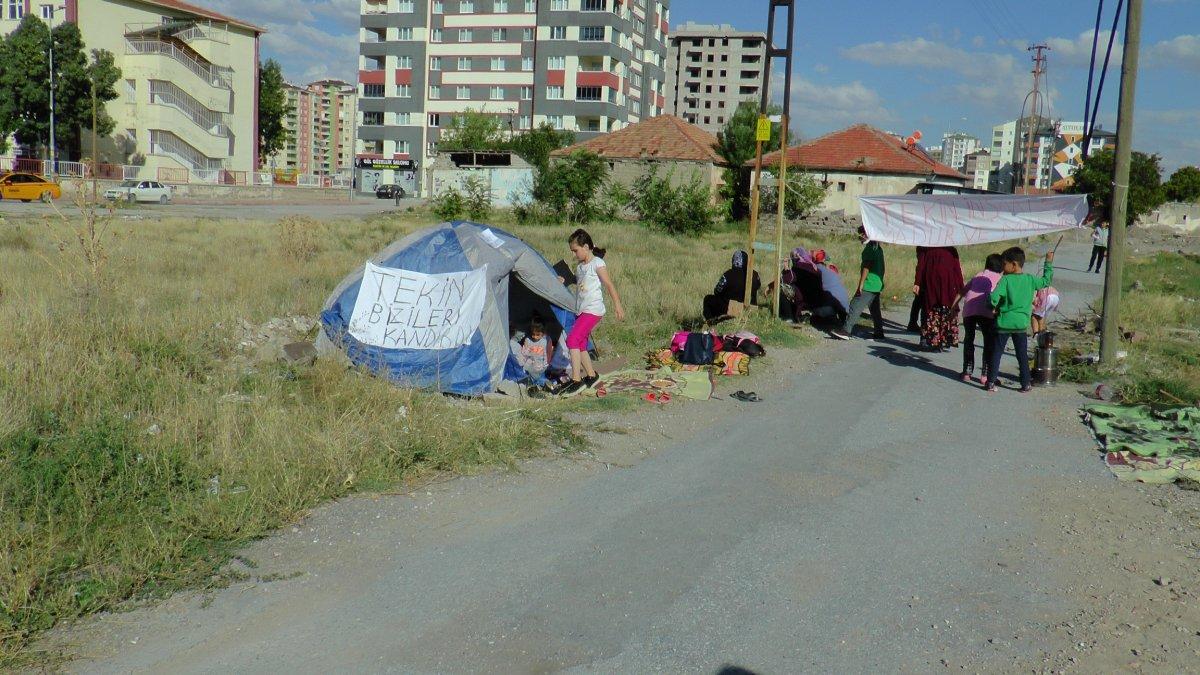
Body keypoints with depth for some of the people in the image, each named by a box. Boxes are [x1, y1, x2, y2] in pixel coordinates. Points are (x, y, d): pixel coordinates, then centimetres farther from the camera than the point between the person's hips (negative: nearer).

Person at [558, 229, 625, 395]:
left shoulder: (597, 263, -8)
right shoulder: (579, 267, 15)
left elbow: (609, 285, -10)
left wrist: (617, 305, -14)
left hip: (593, 310, -9)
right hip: (581, 311, 9)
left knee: (572, 339, -18)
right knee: (581, 345, 9)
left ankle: (576, 379, -18)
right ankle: (591, 375, 25)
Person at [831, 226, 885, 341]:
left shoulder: (870, 247, -12)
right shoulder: (878, 247, 17)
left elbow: (866, 267, -18)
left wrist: (860, 284, -19)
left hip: (869, 285, -10)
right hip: (877, 285, 10)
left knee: (855, 306, -12)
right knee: (875, 309, 14)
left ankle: (845, 330, -17)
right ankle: (879, 332, 17)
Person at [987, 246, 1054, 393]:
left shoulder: (1006, 279, -13)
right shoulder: (1030, 280, 0)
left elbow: (994, 297, -23)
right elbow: (1046, 281, 17)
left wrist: (993, 307, -2)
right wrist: (1049, 263, 27)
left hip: (1004, 322, -3)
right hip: (1021, 324, 3)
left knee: (996, 352, 7)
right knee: (1022, 355, 11)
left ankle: (991, 382, 6)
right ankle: (1025, 384, 13)